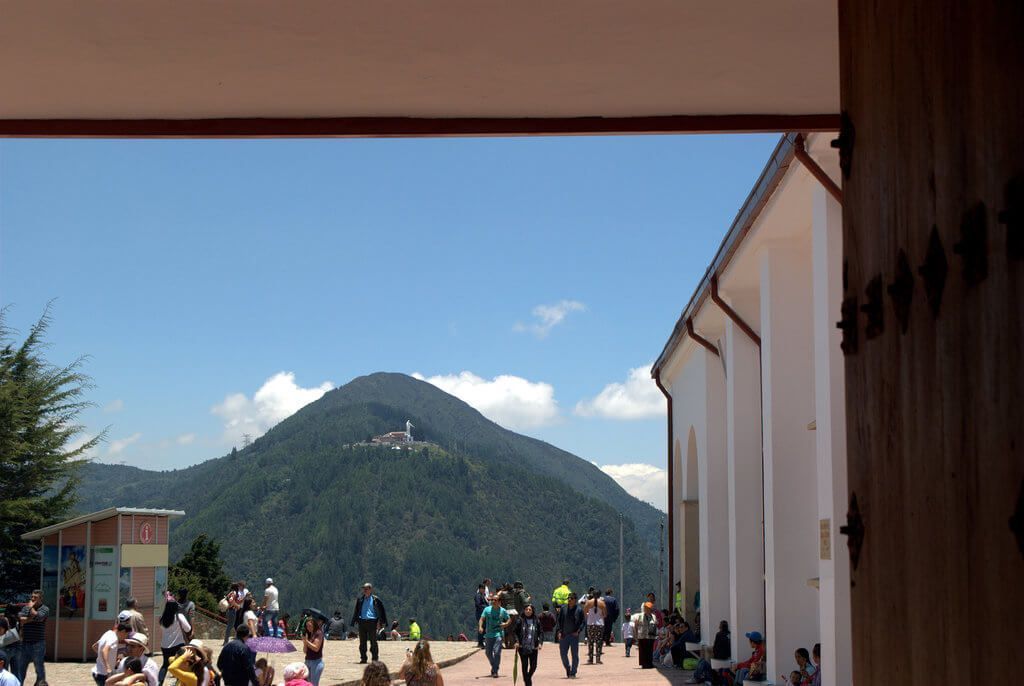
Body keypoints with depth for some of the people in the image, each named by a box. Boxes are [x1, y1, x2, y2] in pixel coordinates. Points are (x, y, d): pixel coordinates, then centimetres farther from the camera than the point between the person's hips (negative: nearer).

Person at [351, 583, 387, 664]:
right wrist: (355, 621, 13)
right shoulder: (360, 599, 12)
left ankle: (375, 658, 5)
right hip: (362, 622, 4)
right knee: (362, 641, 5)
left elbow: (381, 611, 1)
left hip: (372, 622, -4)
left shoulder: (375, 599, 0)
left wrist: (380, 622, -7)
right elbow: (356, 611, 19)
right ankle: (363, 658, 12)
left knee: (373, 641, -1)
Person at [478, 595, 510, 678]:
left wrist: (506, 624, -9)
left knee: (497, 652, -15)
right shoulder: (487, 610, 3)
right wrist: (480, 627, -23)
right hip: (489, 634, 3)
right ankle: (493, 666, 35)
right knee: (488, 652, 10)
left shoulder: (503, 611, 2)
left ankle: (495, 671, -10)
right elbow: (482, 619, -4)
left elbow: (509, 619, 12)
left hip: (498, 634, -3)